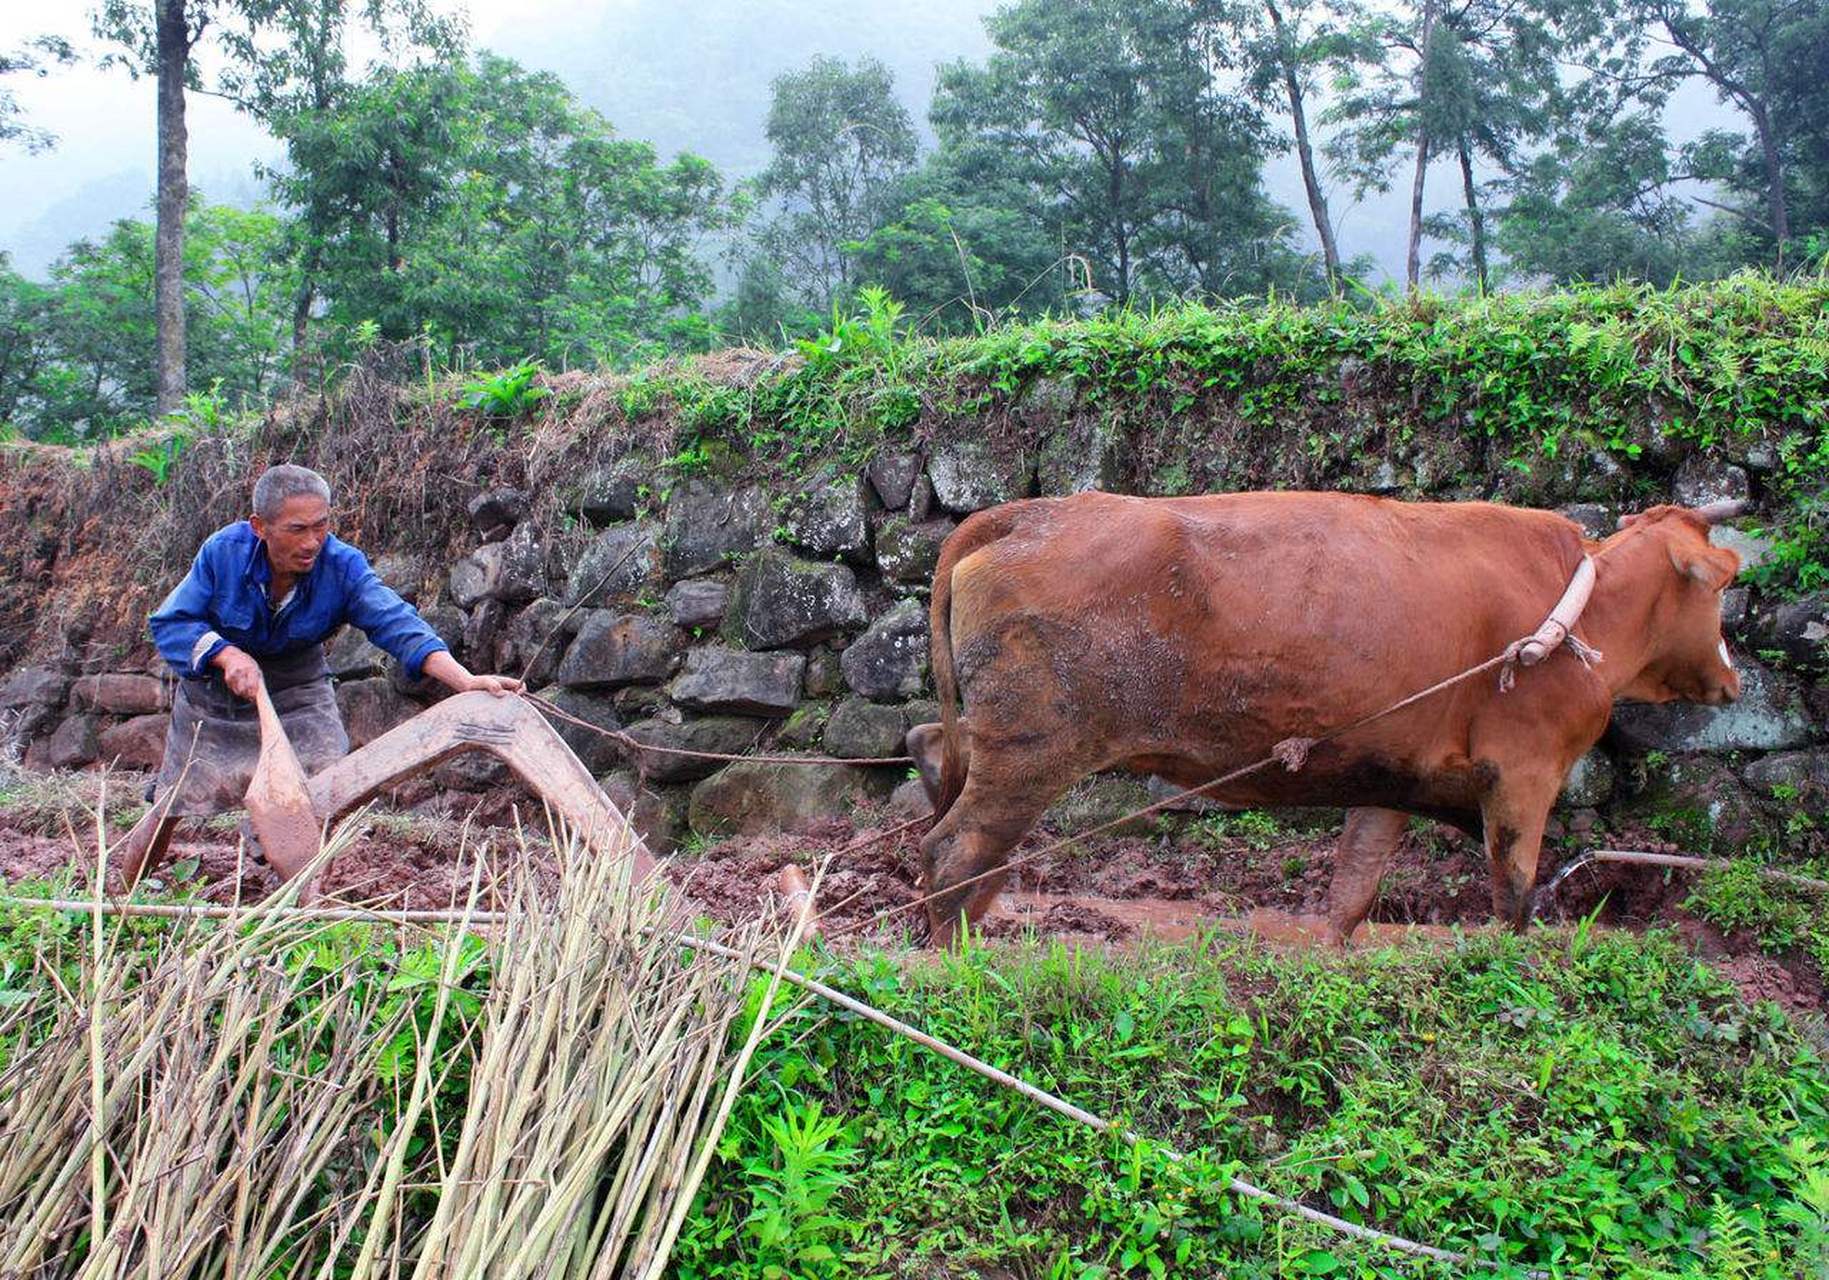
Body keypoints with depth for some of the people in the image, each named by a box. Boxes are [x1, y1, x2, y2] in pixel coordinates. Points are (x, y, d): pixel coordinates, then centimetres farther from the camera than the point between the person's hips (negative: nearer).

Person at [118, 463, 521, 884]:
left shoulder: (342, 566, -27)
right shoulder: (224, 551, -27)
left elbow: (395, 623, -38)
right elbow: (169, 624, -20)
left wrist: (467, 682, -53)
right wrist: (227, 654, -40)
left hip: (297, 684, 1)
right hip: (214, 684, 0)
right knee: (175, 800, 9)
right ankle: (129, 895, 36)